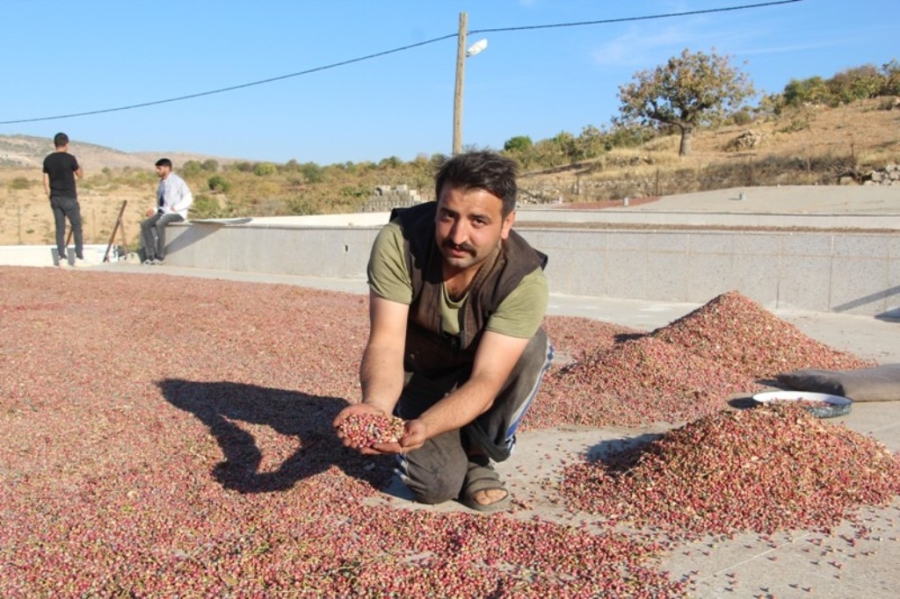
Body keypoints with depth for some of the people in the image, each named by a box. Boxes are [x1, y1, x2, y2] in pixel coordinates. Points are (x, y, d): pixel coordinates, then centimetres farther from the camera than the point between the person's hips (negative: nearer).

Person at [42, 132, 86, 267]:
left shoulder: (48, 159, 5)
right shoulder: (70, 158, -9)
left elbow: (46, 181, 7)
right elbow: (80, 174, 3)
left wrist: (50, 197, 15)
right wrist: (77, 165, 21)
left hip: (55, 198, 4)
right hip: (69, 198, -4)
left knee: (60, 228, 6)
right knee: (76, 227, 3)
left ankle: (62, 258, 4)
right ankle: (79, 257, 1)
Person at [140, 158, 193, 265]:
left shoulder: (177, 181, -9)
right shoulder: (161, 183, 14)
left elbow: (188, 199, -12)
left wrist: (176, 208, -23)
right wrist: (155, 210, 4)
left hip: (177, 214, -8)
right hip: (163, 212, 8)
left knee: (159, 223, -34)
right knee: (144, 224, -14)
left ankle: (160, 256, -25)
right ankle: (151, 255, -16)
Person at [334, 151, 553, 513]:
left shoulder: (524, 279, -33)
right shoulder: (398, 241, -31)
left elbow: (485, 381, -37)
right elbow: (386, 343, -33)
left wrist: (421, 427, -54)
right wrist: (375, 407, -54)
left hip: (479, 374, 0)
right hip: (419, 371, 0)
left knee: (532, 347, -33)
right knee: (436, 485, -18)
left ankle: (479, 455, -7)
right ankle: (446, 458, 20)